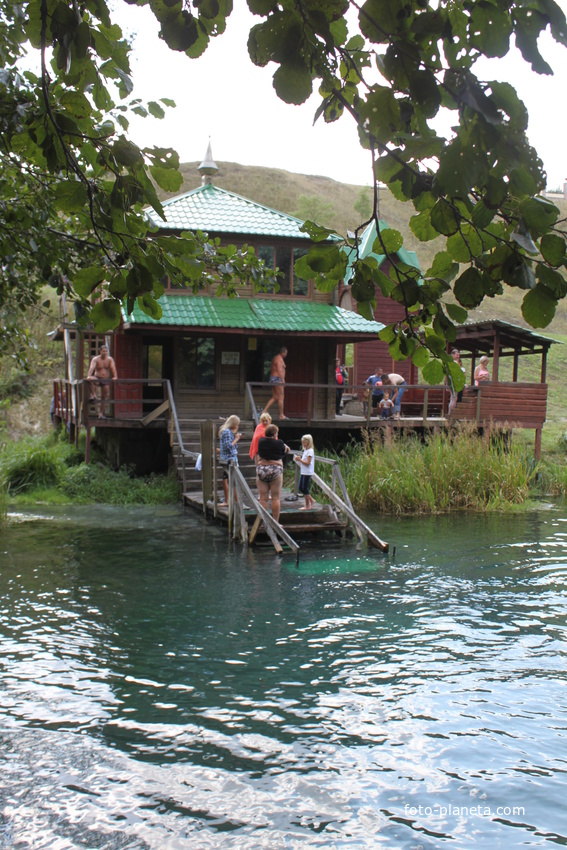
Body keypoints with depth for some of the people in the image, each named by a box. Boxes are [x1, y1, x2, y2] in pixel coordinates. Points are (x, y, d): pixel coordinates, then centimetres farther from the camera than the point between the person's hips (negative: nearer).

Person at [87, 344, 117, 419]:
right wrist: (89, 376, -44)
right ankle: (94, 395, -30)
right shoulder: (95, 359, -10)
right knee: (93, 381, -41)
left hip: (106, 380, 3)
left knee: (104, 397, 6)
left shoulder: (110, 359, -2)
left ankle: (101, 413, 14)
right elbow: (92, 367, -26)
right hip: (97, 379, -3)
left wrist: (115, 377, -34)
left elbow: (113, 368, -16)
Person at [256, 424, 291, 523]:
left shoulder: (261, 441, 3)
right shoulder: (279, 443, -9)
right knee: (276, 498, 2)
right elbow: (285, 451, 6)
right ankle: (276, 522, 2)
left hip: (261, 469, 3)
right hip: (276, 470, -3)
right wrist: (286, 447, 29)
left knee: (263, 498, 5)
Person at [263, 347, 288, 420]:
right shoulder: (280, 359, -12)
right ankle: (281, 415, -3)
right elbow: (280, 370, -22)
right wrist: (283, 380, -25)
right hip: (277, 379, -10)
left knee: (275, 397, 11)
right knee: (281, 397, -5)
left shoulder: (275, 358, 20)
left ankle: (264, 411, 4)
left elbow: (271, 369, 25)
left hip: (272, 378, 10)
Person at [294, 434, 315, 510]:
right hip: (303, 472, 10)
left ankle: (307, 506, 4)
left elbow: (308, 463, -20)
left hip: (307, 473, -9)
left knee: (305, 489, -4)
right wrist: (299, 459, 3)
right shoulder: (305, 450, 15)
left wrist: (300, 460, -16)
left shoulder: (310, 451, -14)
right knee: (301, 488, 10)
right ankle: (311, 500, 20)